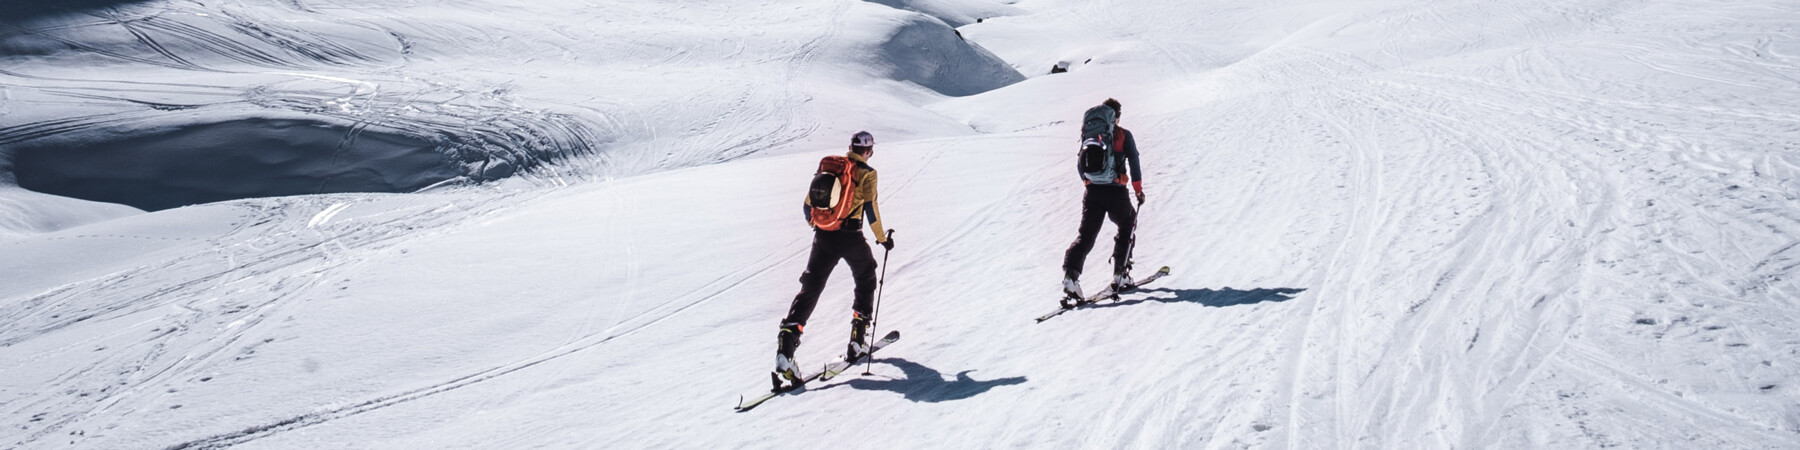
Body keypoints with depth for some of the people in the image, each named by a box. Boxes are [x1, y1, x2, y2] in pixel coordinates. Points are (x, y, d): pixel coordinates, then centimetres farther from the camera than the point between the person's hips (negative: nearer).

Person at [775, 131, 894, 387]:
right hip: (851, 238, -3)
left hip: (823, 236, 3)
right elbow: (870, 208, -9)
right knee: (865, 280, 22)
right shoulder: (866, 174, -2)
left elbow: (808, 205, 13)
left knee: (810, 289, 3)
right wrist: (882, 238, 3)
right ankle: (857, 341, 21)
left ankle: (786, 346, -14)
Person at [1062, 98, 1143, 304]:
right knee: (1127, 226, 23)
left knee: (1085, 235, 5)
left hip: (1092, 193, 2)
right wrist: (1138, 189, 9)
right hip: (1116, 192, -2)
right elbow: (1134, 162, -2)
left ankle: (1071, 274, -18)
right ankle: (1120, 274, 16)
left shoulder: (1088, 134, 8)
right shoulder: (1123, 135, 1)